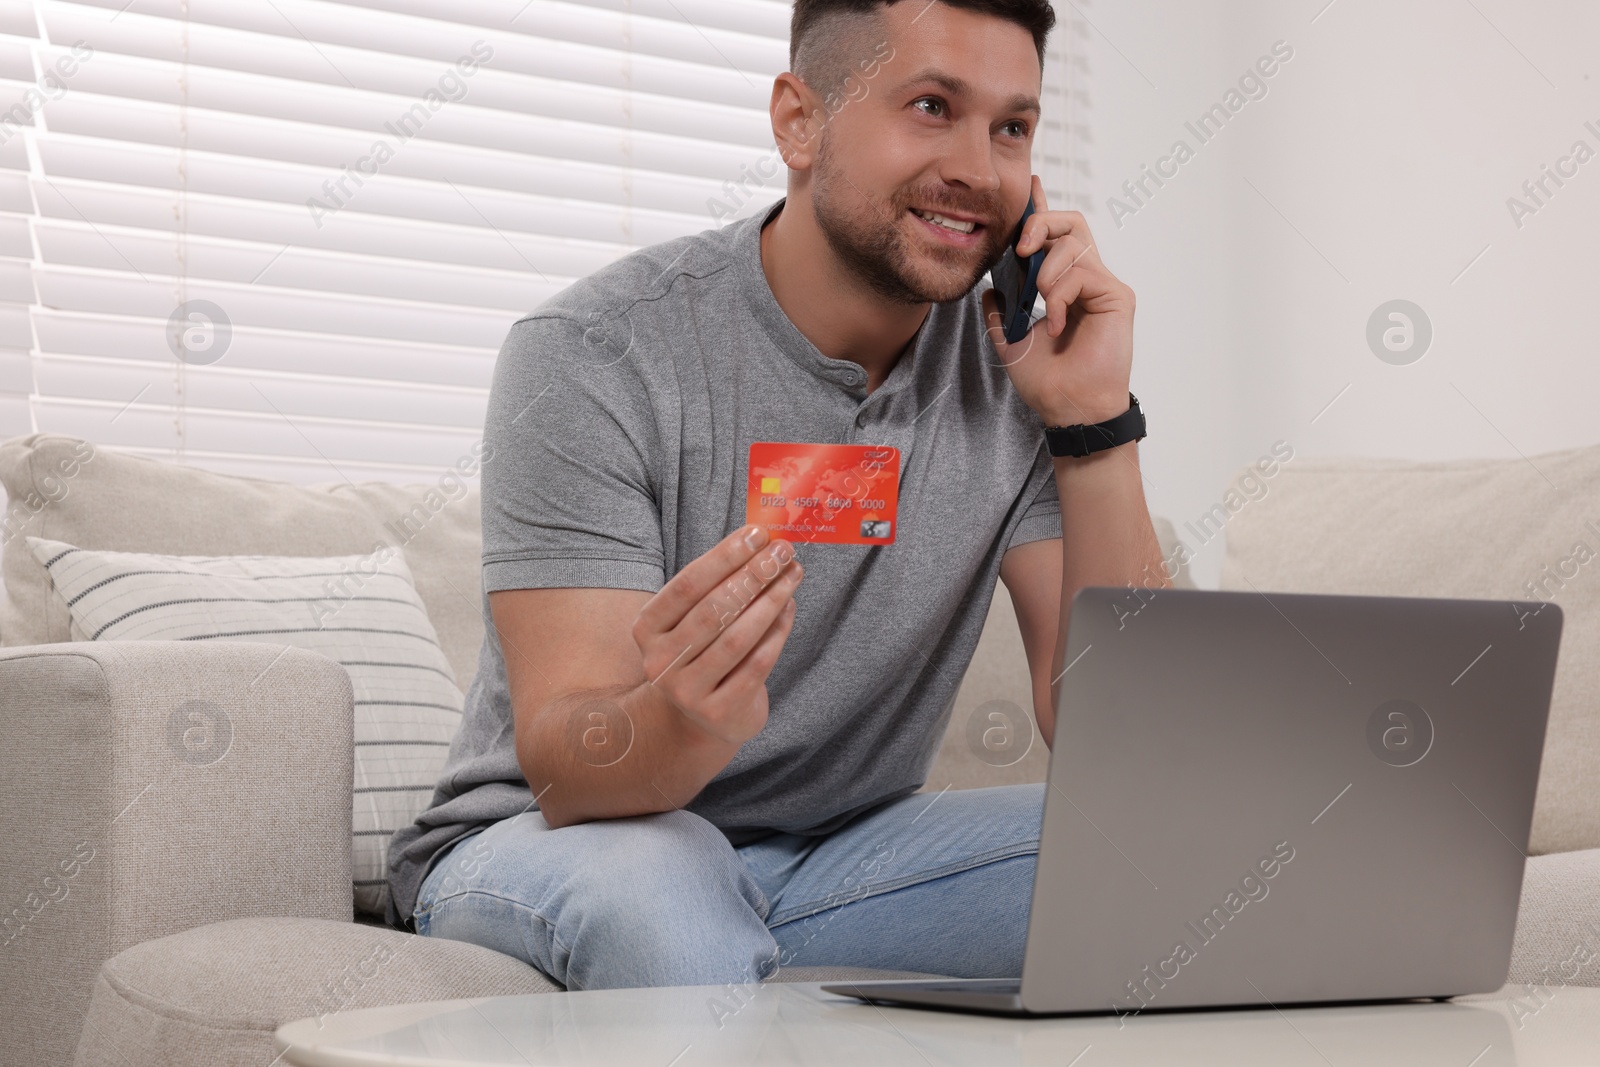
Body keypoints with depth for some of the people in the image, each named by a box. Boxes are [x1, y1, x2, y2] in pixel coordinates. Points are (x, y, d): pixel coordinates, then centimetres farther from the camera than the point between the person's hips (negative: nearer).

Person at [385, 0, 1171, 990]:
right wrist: (680, 722, -49)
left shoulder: (1022, 366, -6)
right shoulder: (594, 354, -18)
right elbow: (562, 772, -24)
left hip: (840, 852, 4)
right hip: (547, 841, -3)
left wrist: (1095, 421, -23)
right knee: (649, 877, -38)